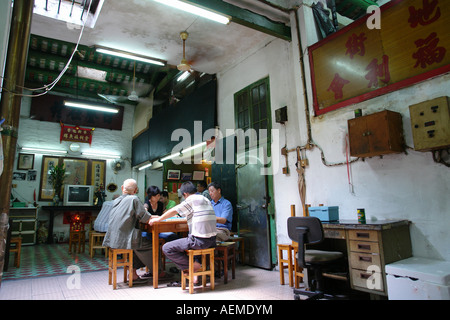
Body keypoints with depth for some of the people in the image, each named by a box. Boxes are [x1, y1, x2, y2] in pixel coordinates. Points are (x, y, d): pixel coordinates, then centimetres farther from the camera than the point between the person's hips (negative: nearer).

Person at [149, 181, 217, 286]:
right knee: (182, 241, 32)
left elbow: (173, 211, -5)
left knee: (167, 248, -2)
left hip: (199, 241, -9)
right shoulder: (206, 200, 16)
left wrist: (158, 219, 10)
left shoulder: (191, 200, -7)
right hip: (212, 240, 9)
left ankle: (194, 265, 2)